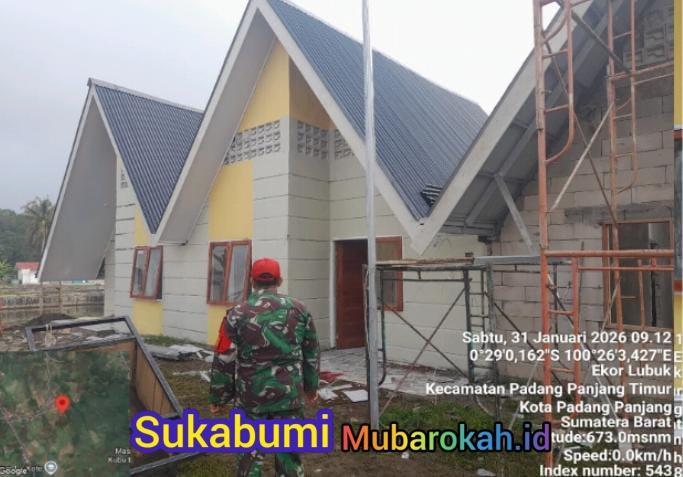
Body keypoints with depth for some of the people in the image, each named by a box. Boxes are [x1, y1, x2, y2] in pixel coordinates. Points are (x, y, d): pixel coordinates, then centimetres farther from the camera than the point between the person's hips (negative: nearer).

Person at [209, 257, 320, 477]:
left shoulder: (237, 314, -8)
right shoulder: (299, 309, -1)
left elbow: (224, 361, -5)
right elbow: (312, 354, 7)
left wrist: (218, 398, 7)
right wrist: (311, 387, 19)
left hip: (250, 396, -1)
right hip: (289, 394, 2)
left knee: (250, 452, 14)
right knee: (289, 450, 15)